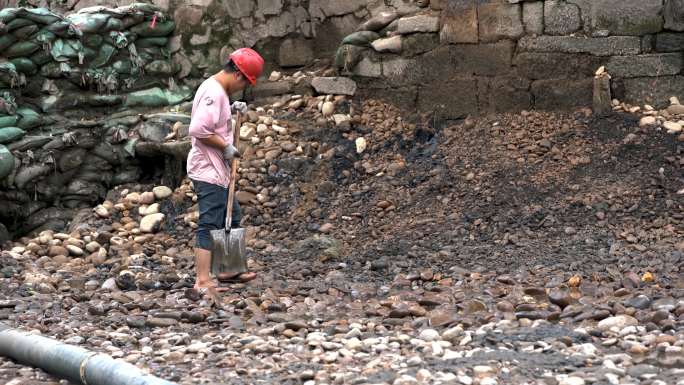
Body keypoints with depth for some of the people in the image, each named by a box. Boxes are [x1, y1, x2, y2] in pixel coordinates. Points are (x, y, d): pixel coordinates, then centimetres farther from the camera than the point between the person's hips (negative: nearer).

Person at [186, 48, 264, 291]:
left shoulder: (218, 90, 12)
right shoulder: (214, 93, -20)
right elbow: (198, 130, -27)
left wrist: (231, 110, 9)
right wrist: (226, 146, -17)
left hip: (217, 169, 11)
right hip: (208, 171, -11)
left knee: (232, 217, 20)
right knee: (210, 225, -10)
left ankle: (228, 269, 32)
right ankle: (203, 281, -10)